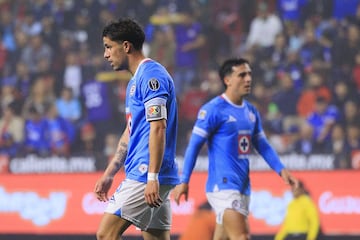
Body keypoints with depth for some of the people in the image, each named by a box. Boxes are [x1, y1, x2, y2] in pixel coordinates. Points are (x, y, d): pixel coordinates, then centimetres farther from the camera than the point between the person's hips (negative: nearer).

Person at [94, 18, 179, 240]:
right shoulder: (136, 80, 21)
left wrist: (152, 177, -24)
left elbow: (158, 128, -20)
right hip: (144, 175, 10)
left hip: (144, 176, -10)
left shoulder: (151, 76, -11)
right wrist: (109, 174, 25)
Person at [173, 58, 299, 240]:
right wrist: (184, 181, -13)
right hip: (223, 184, -8)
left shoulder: (251, 112, 14)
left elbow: (262, 145, 19)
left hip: (242, 186, 8)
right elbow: (194, 145, -9)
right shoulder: (213, 109, -9)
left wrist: (281, 170, 5)